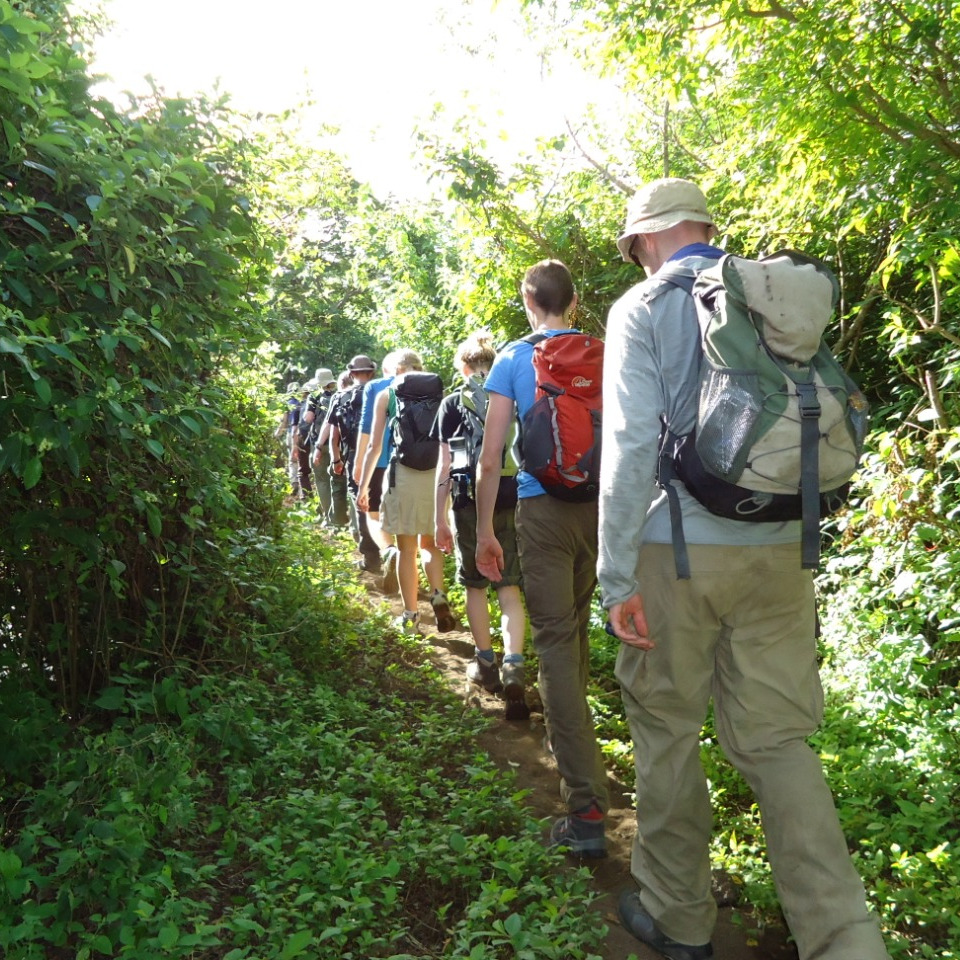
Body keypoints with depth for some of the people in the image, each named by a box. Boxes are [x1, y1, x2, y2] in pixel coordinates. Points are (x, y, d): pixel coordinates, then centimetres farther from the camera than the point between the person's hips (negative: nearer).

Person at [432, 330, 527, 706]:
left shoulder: (453, 403, 2)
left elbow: (444, 465, -1)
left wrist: (440, 519, 3)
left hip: (470, 504, -2)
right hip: (512, 502, 2)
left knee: (475, 586, 13)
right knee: (510, 587, 7)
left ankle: (485, 661, 20)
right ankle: (513, 664, -6)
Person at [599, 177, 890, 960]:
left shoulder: (641, 309, -3)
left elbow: (630, 442, -13)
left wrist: (617, 575, -11)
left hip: (678, 547, -4)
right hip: (782, 549, 5)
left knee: (665, 726, 11)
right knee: (777, 739, 10)